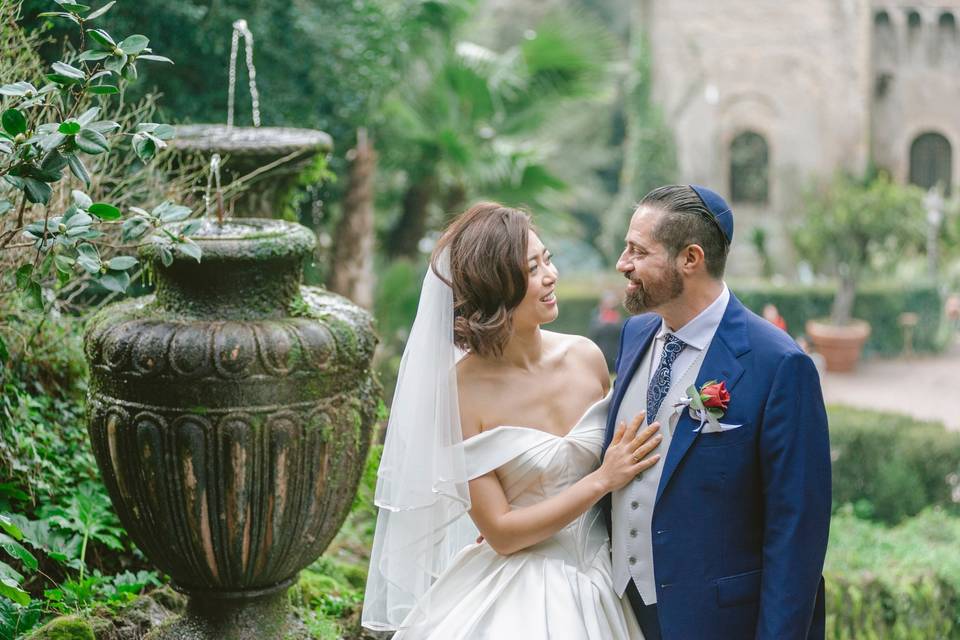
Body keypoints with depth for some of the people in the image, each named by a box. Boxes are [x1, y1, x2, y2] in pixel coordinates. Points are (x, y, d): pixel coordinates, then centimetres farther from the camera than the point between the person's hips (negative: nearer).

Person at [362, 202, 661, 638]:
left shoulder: (586, 357, -5)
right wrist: (602, 480, -18)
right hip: (514, 596, -4)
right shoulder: (463, 388, -16)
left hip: (599, 584, 5)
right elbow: (500, 532, -15)